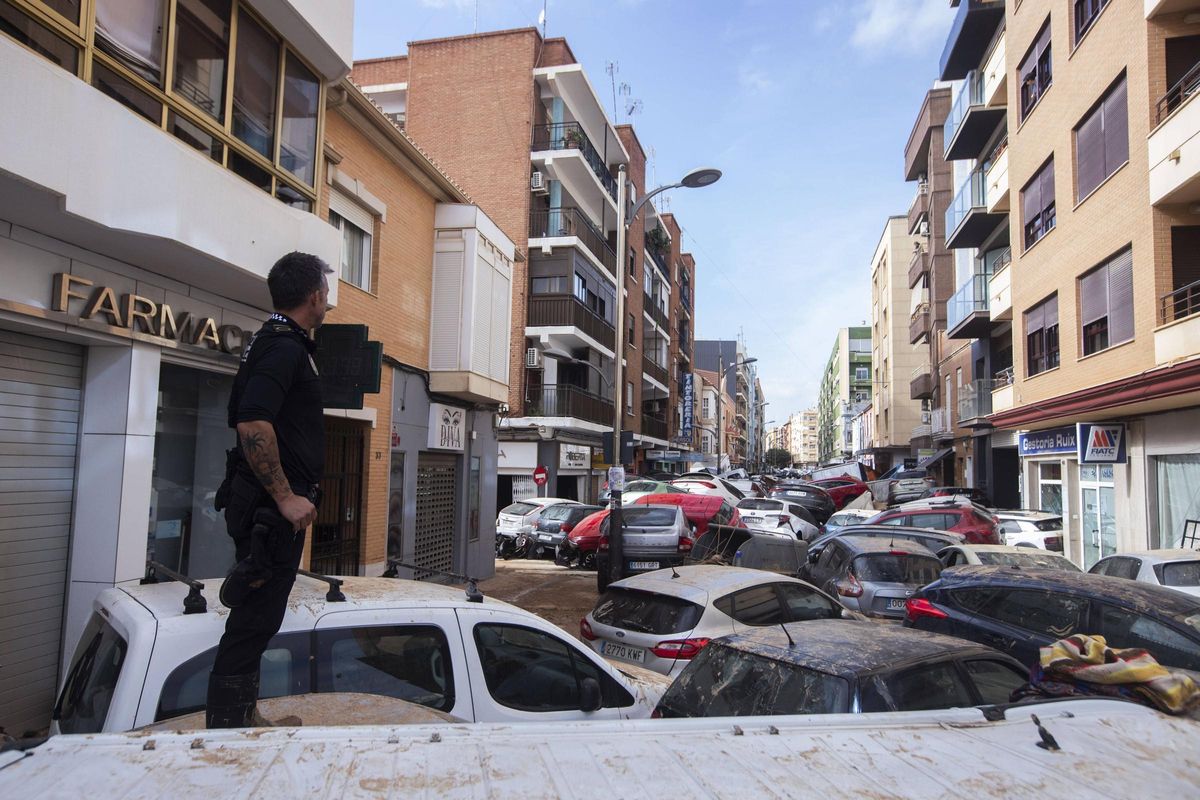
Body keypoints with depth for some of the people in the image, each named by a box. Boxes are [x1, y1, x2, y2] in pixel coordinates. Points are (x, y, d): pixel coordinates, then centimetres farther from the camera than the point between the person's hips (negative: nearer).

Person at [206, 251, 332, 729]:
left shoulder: (275, 342, 18)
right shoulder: (285, 346, -15)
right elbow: (253, 423, -27)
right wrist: (285, 496, -23)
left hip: (271, 504, 11)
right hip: (273, 506, -11)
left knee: (256, 617, 18)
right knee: (255, 619, -5)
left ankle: (243, 717, 30)